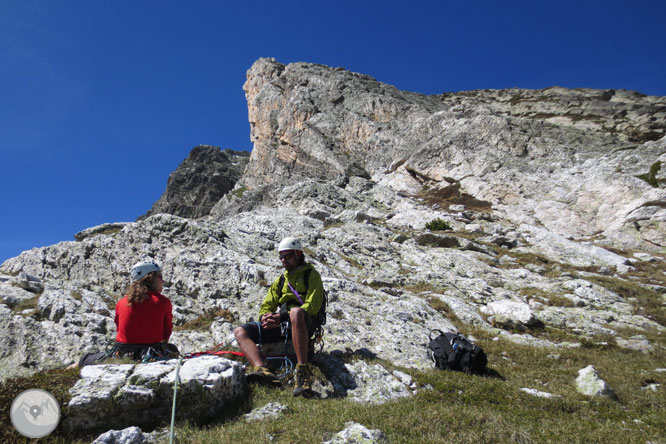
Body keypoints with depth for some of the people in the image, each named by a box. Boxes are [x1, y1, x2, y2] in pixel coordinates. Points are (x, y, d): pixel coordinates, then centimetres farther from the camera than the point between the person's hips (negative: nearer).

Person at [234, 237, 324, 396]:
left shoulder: (311, 275, 8)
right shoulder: (280, 280, 27)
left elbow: (311, 307, -6)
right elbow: (267, 305, 20)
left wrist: (281, 316, -16)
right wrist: (265, 317, -7)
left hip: (303, 324, -6)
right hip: (279, 325, 6)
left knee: (296, 311, -42)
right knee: (240, 331, -13)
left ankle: (303, 371, -46)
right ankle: (261, 369, -40)